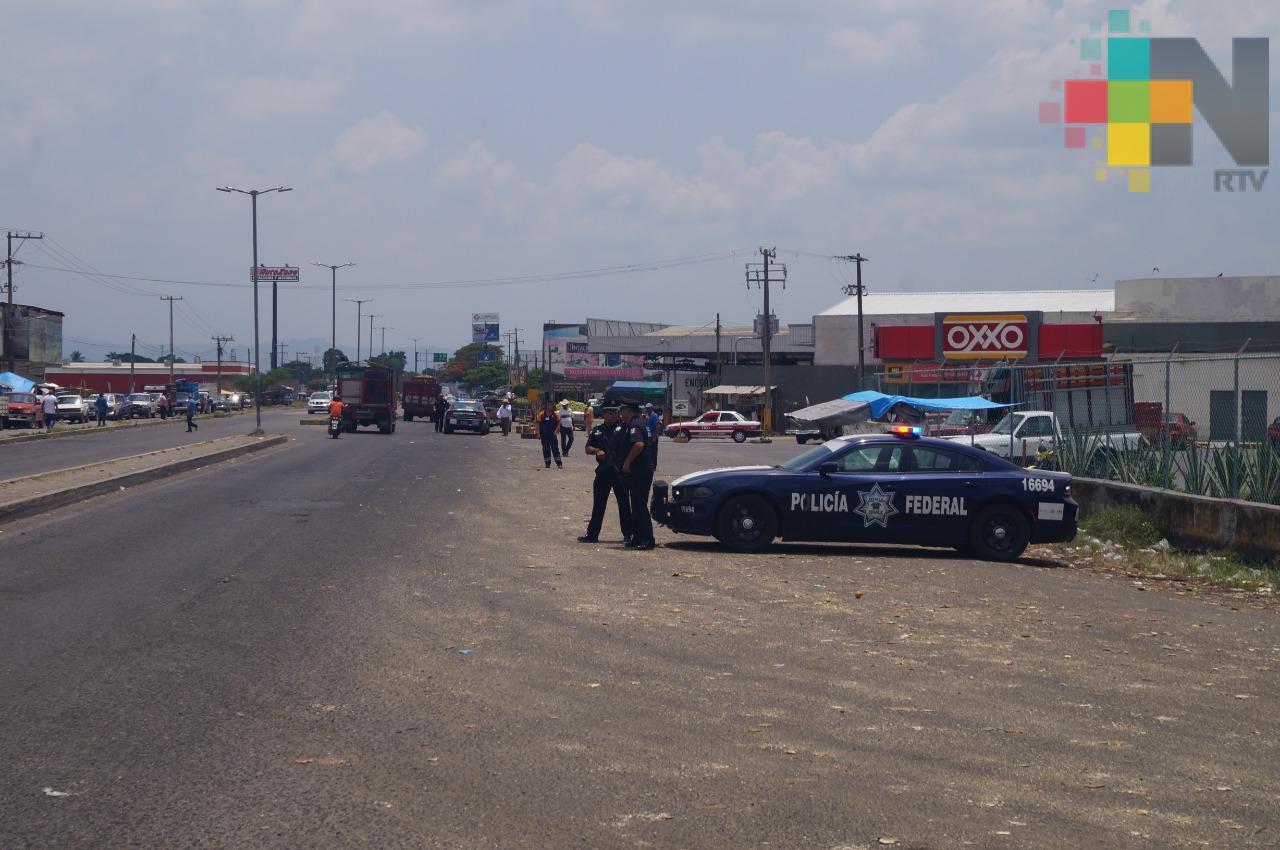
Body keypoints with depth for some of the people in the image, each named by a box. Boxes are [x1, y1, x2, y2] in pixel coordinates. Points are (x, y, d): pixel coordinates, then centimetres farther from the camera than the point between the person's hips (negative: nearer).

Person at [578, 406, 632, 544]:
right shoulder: (597, 430, 12)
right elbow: (588, 448, 12)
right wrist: (597, 451, -8)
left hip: (620, 471, -4)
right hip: (603, 471, 4)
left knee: (624, 503, 3)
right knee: (598, 504, 8)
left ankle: (628, 534, 9)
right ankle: (592, 534, 13)